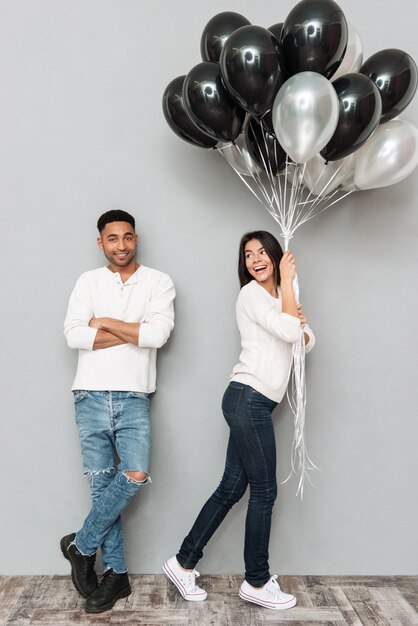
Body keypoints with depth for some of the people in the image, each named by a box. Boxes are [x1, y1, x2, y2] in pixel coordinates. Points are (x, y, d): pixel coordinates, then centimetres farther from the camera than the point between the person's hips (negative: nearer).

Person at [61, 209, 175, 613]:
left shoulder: (158, 282, 4)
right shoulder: (88, 281, 8)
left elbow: (158, 334, -12)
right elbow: (73, 335, -6)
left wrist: (105, 323, -6)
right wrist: (132, 333, -7)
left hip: (133, 398, -1)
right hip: (91, 397, 1)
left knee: (135, 476, -15)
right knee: (101, 483, 5)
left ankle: (81, 546, 11)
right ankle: (116, 573, 20)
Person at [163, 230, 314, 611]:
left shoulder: (279, 298, 21)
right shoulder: (251, 294, -7)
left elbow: (306, 341, 18)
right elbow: (287, 333, -17)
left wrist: (300, 321, -4)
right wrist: (288, 282, -7)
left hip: (253, 403, 9)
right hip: (248, 399, -9)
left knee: (232, 488, 10)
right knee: (264, 491, 0)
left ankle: (184, 563, 20)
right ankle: (257, 583, 15)